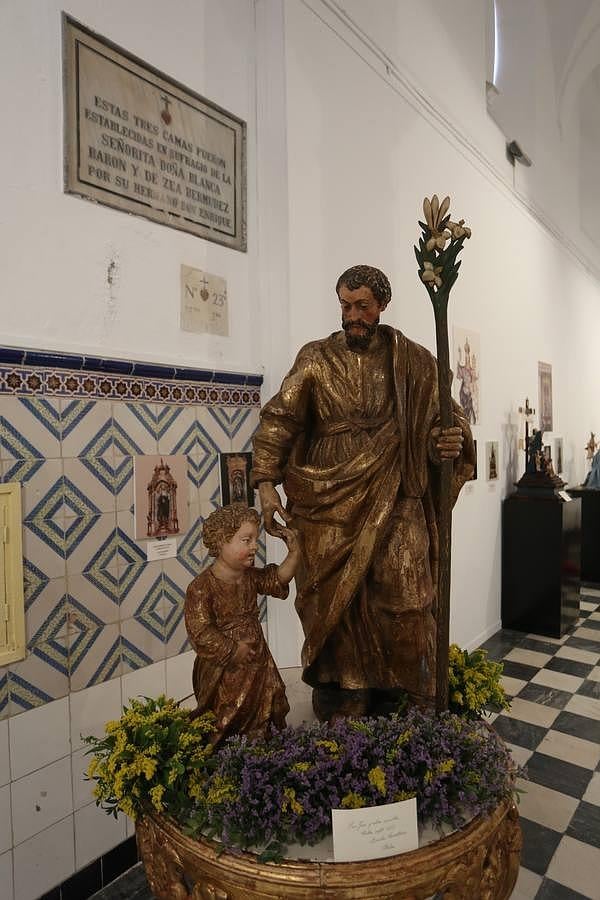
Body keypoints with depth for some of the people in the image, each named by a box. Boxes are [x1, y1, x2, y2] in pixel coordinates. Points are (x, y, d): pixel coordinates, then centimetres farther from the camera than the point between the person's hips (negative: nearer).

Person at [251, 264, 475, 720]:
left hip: (394, 502, 0)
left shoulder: (413, 360, 9)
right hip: (330, 501, 1)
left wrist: (454, 442, -13)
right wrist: (267, 484, -8)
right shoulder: (317, 357, 9)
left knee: (402, 602, -3)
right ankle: (340, 712, 23)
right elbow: (279, 419, 3)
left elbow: (446, 414, 12)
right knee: (333, 604, 5)